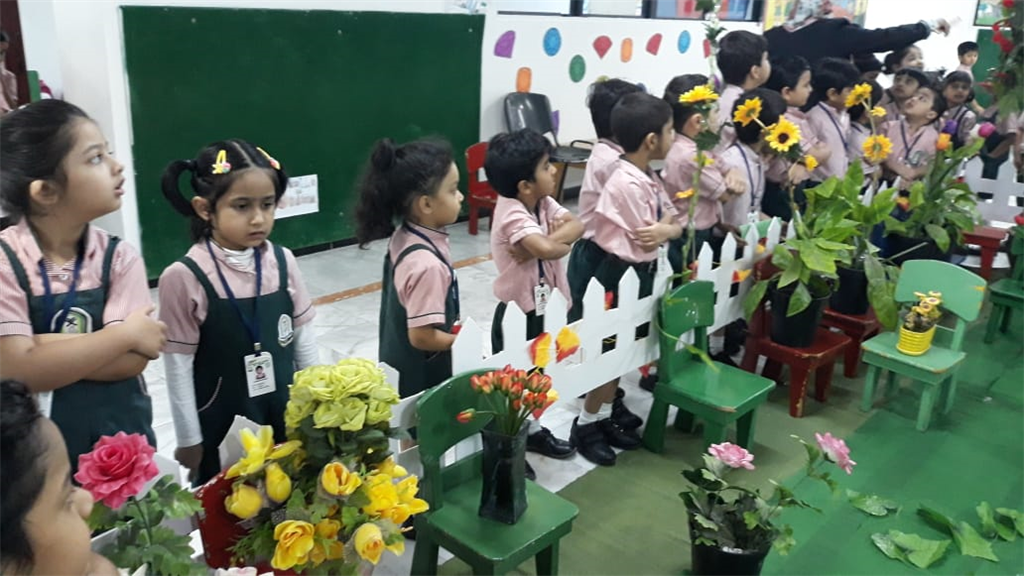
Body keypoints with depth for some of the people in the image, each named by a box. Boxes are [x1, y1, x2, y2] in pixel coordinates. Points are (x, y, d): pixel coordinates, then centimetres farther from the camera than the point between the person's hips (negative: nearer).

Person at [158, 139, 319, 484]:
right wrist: (189, 440, -5)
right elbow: (178, 367, -10)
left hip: (286, 418, 4)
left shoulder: (282, 263, -4)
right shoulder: (185, 278, -15)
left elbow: (304, 341, 4)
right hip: (222, 427, -3)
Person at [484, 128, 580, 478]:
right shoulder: (513, 214, -26)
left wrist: (547, 240, -25)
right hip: (516, 311, -8)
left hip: (538, 306, 8)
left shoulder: (543, 202, 1)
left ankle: (529, 429, 41)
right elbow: (549, 249, -39)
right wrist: (547, 243, -17)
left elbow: (576, 227, -9)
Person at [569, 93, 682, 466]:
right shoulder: (628, 184, -24)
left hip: (640, 274, 9)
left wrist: (665, 229, -16)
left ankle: (605, 415, 33)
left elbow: (675, 226, 6)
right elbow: (646, 240, -20)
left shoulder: (648, 178, 6)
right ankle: (585, 426, 17)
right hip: (618, 274, -9)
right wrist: (669, 217, -3)